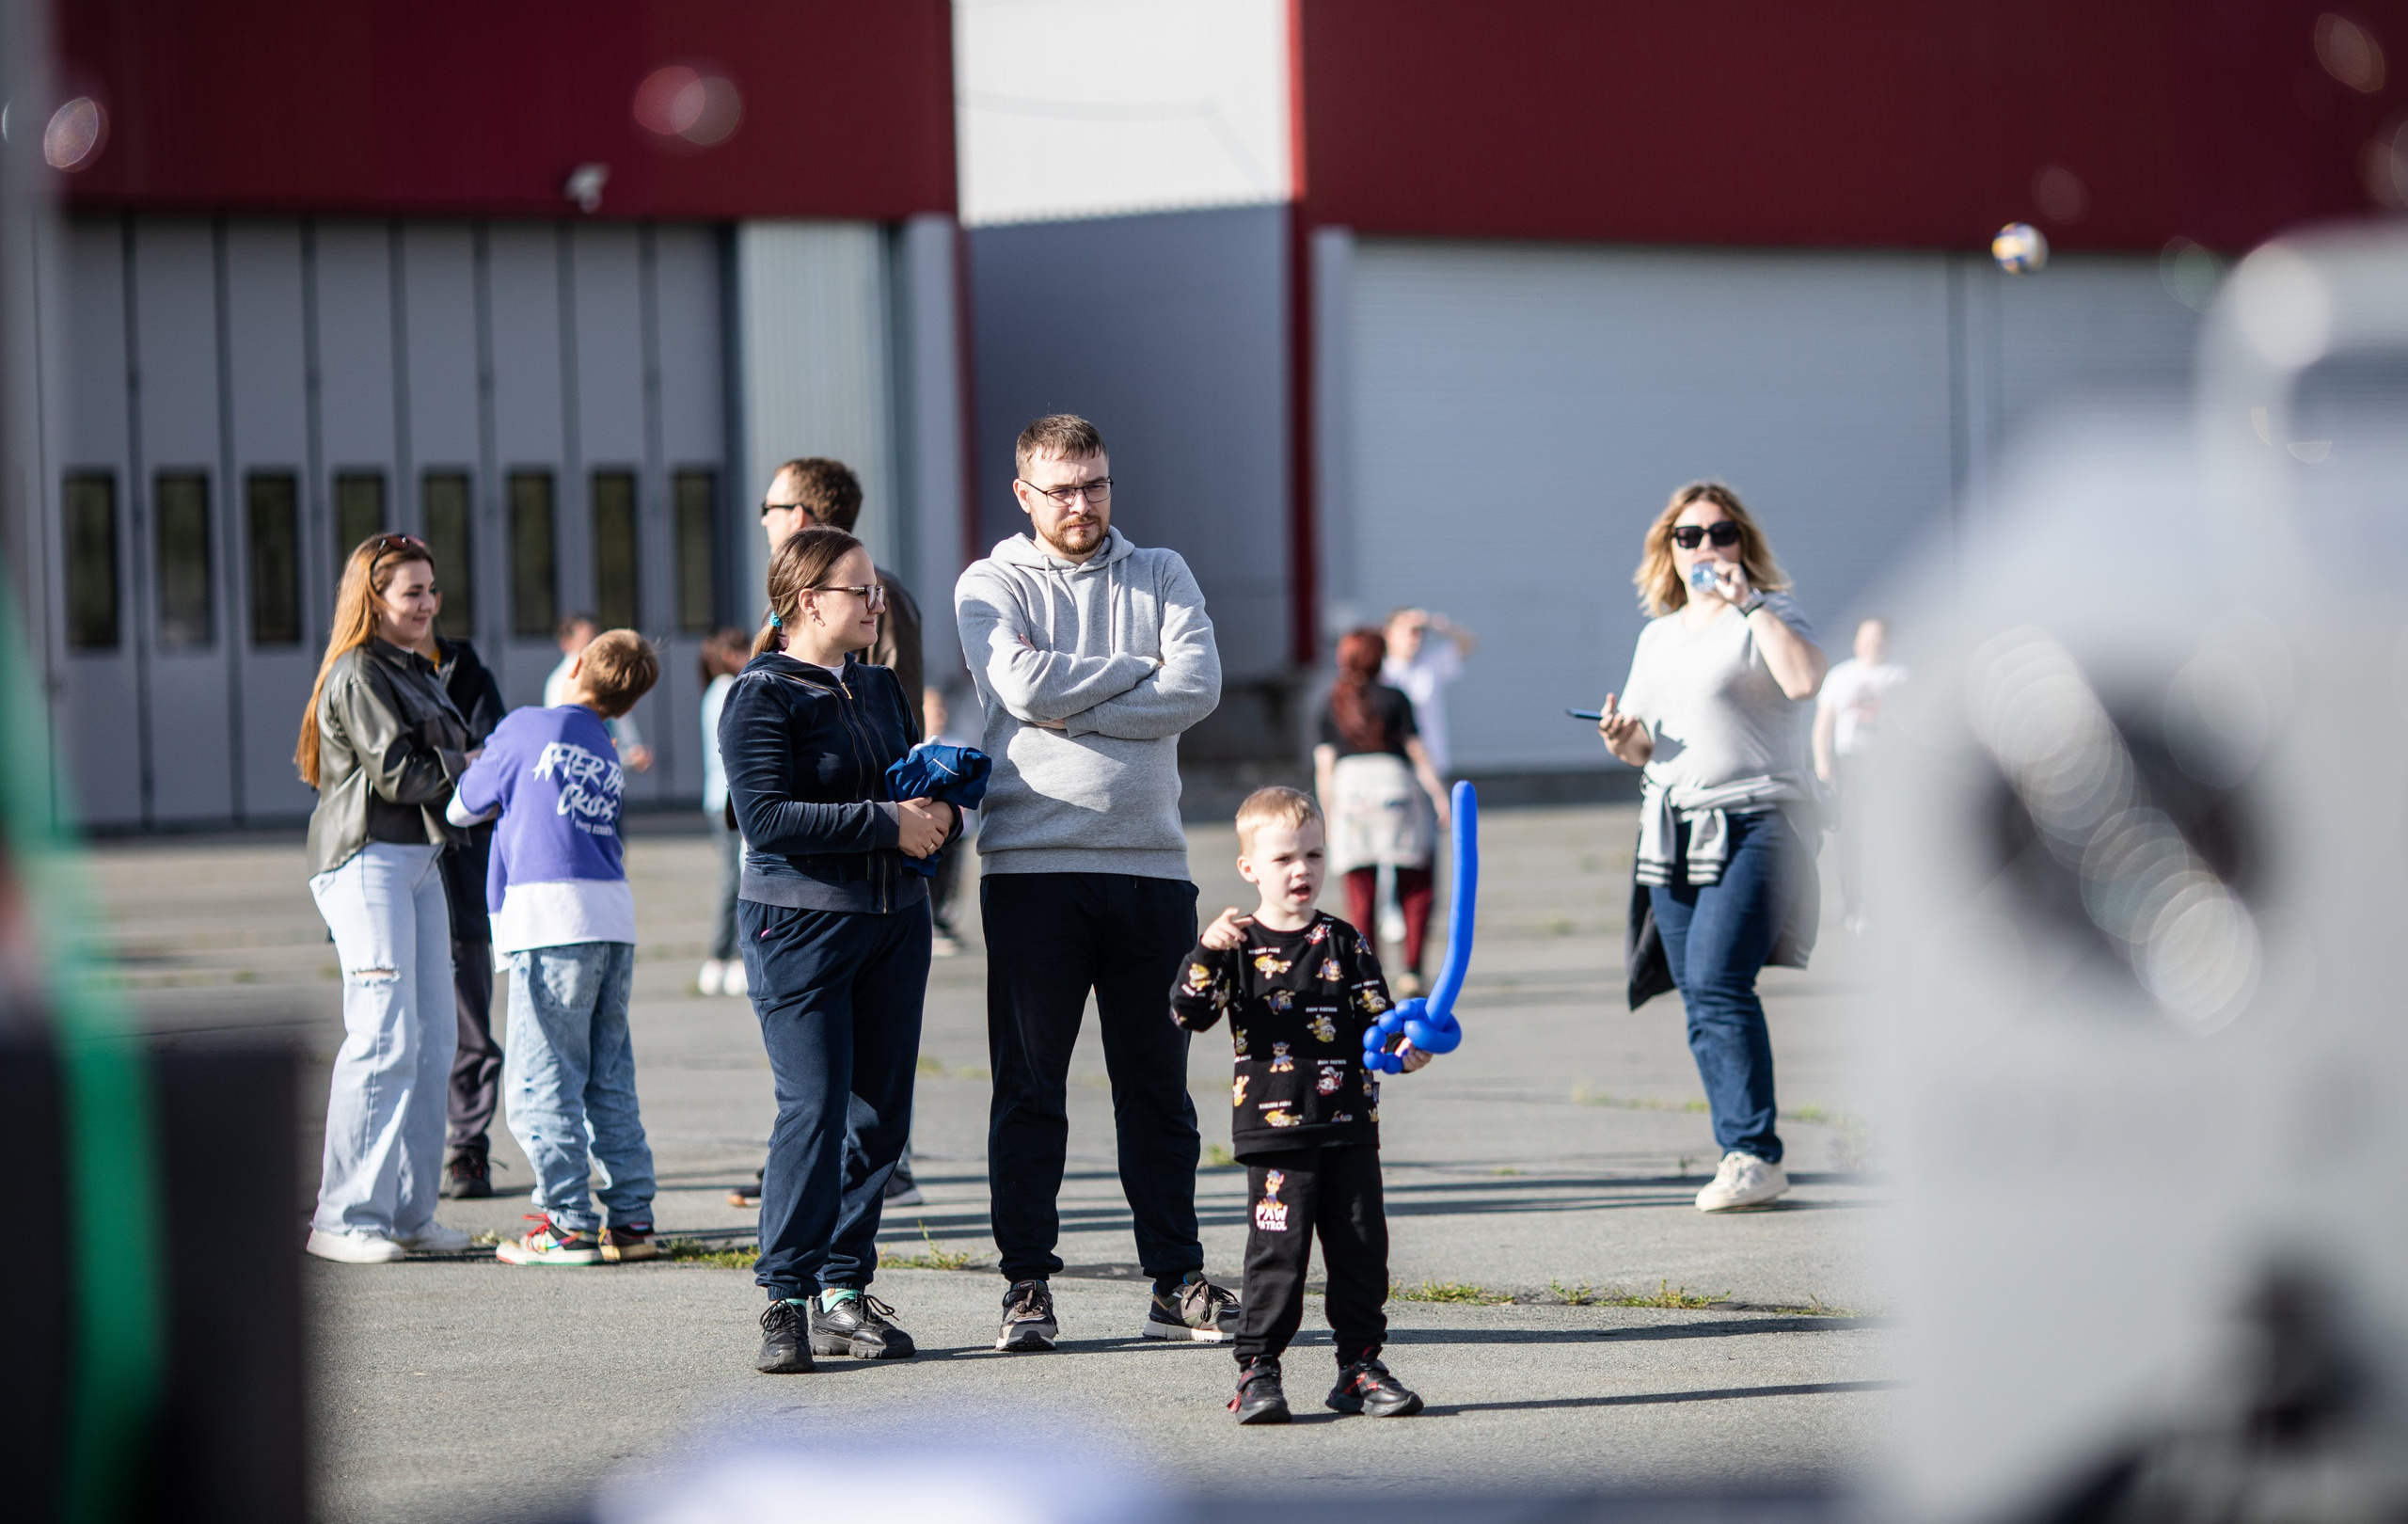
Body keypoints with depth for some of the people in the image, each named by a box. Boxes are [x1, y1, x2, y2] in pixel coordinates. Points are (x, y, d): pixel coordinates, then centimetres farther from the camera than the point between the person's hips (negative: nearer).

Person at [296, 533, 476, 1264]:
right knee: (383, 1037, -13)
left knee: (433, 1037, 8)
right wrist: (478, 767, -6)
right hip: (367, 861, -10)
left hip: (420, 861, 10)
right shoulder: (359, 674, -9)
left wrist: (463, 765, -3)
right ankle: (342, 1217, -10)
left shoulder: (417, 672, 21)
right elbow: (396, 774, -16)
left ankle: (408, 1209, 12)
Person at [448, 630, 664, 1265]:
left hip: (552, 913, -7)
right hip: (615, 913, 7)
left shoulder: (525, 729, 1)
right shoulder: (610, 760, 18)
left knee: (543, 1080, -3)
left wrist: (475, 774, 32)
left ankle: (570, 1224, -5)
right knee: (610, 1078, 12)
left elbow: (462, 808, 10)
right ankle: (631, 1217, 11)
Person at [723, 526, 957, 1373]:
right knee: (813, 1110, -11)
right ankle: (787, 1299, -5)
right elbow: (765, 818, -18)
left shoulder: (881, 689, 15)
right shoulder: (763, 695, -8)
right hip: (799, 923, -7)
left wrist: (939, 813, 0)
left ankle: (844, 1290, 13)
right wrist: (886, 823, -19)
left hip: (894, 918, 7)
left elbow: (913, 788, 25)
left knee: (880, 1113, 5)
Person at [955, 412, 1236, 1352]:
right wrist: (1136, 672, -5)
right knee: (1029, 1088, 0)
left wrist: (1073, 707, -10)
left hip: (1150, 865, 2)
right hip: (1032, 865, -2)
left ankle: (1177, 1282, 10)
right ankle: (1027, 1284, 5)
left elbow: (1197, 687, -5)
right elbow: (1023, 681, -14)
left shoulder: (1161, 576, 13)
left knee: (1158, 1087, 6)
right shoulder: (991, 587, 6)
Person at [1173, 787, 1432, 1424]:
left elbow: (1377, 1017, 8)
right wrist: (1207, 952, -21)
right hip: (1275, 1129, -3)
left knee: (1361, 1247, 4)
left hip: (1350, 1126, 3)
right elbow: (1190, 1013, -6)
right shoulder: (1238, 945, 2)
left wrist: (1405, 1047, -13)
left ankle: (1360, 1366, 14)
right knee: (1277, 1251, -6)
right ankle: (1257, 1369, 1)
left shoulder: (1344, 943, 9)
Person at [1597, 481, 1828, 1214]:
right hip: (1674, 826, 7)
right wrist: (1625, 739, 2)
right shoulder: (1657, 638, 19)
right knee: (1699, 998, 5)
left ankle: (1755, 1153, -14)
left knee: (1717, 981, -19)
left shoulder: (1767, 614, 0)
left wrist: (1747, 603, -16)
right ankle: (1742, 1159, 11)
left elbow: (1805, 679, -22)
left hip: (1754, 825, -7)